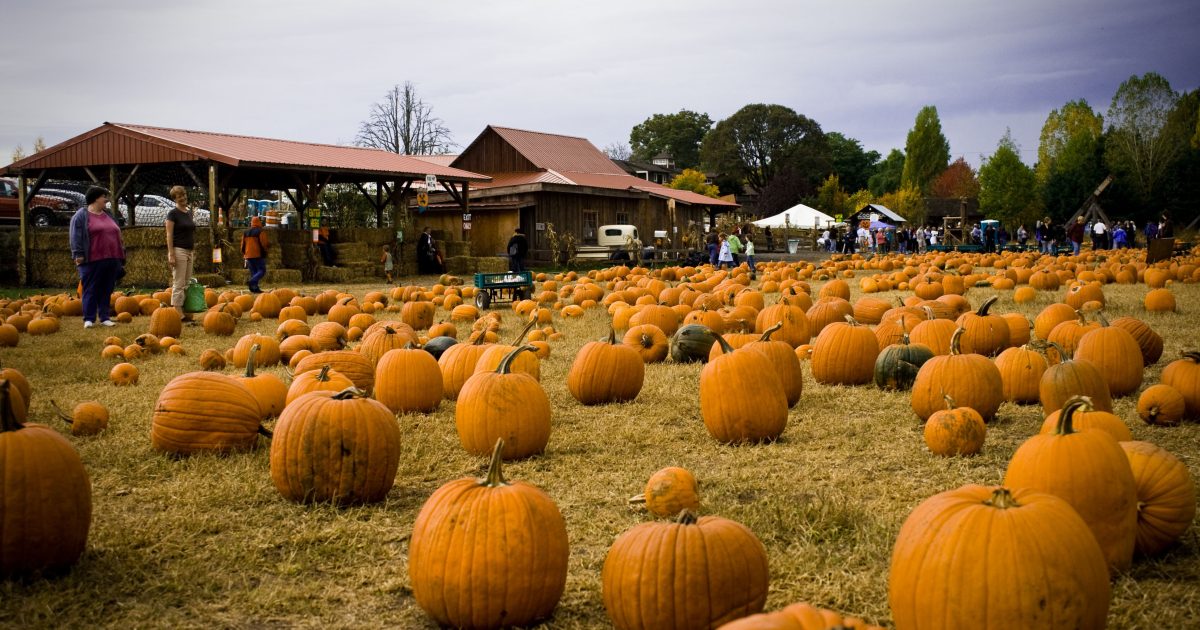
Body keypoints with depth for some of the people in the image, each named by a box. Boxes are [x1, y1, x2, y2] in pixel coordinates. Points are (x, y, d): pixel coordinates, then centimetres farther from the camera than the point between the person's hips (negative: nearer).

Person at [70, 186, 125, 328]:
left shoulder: (108, 216, 19)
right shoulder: (81, 216, -1)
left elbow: (117, 236, 22)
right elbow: (76, 236, -6)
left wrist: (121, 257, 19)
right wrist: (78, 254, -13)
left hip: (111, 260, 6)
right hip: (92, 261, -6)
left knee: (107, 290, 7)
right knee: (90, 290, -2)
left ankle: (104, 317, 13)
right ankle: (89, 319, 1)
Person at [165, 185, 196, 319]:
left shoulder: (189, 212, 14)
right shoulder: (173, 214, -7)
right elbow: (169, 235, -11)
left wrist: (193, 252, 18)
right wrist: (171, 254, -18)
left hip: (189, 251, 8)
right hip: (178, 251, -8)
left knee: (186, 284, 9)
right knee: (179, 284, -8)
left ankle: (185, 312, 12)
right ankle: (178, 313, -7)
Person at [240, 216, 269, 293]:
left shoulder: (245, 232, 15)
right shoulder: (261, 232, -6)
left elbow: (243, 245, 16)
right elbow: (264, 244, -13)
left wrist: (244, 255, 21)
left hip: (248, 256, 6)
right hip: (258, 255, -6)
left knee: (253, 272, 12)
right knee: (261, 270, -3)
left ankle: (255, 288, 5)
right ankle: (252, 281, -25)